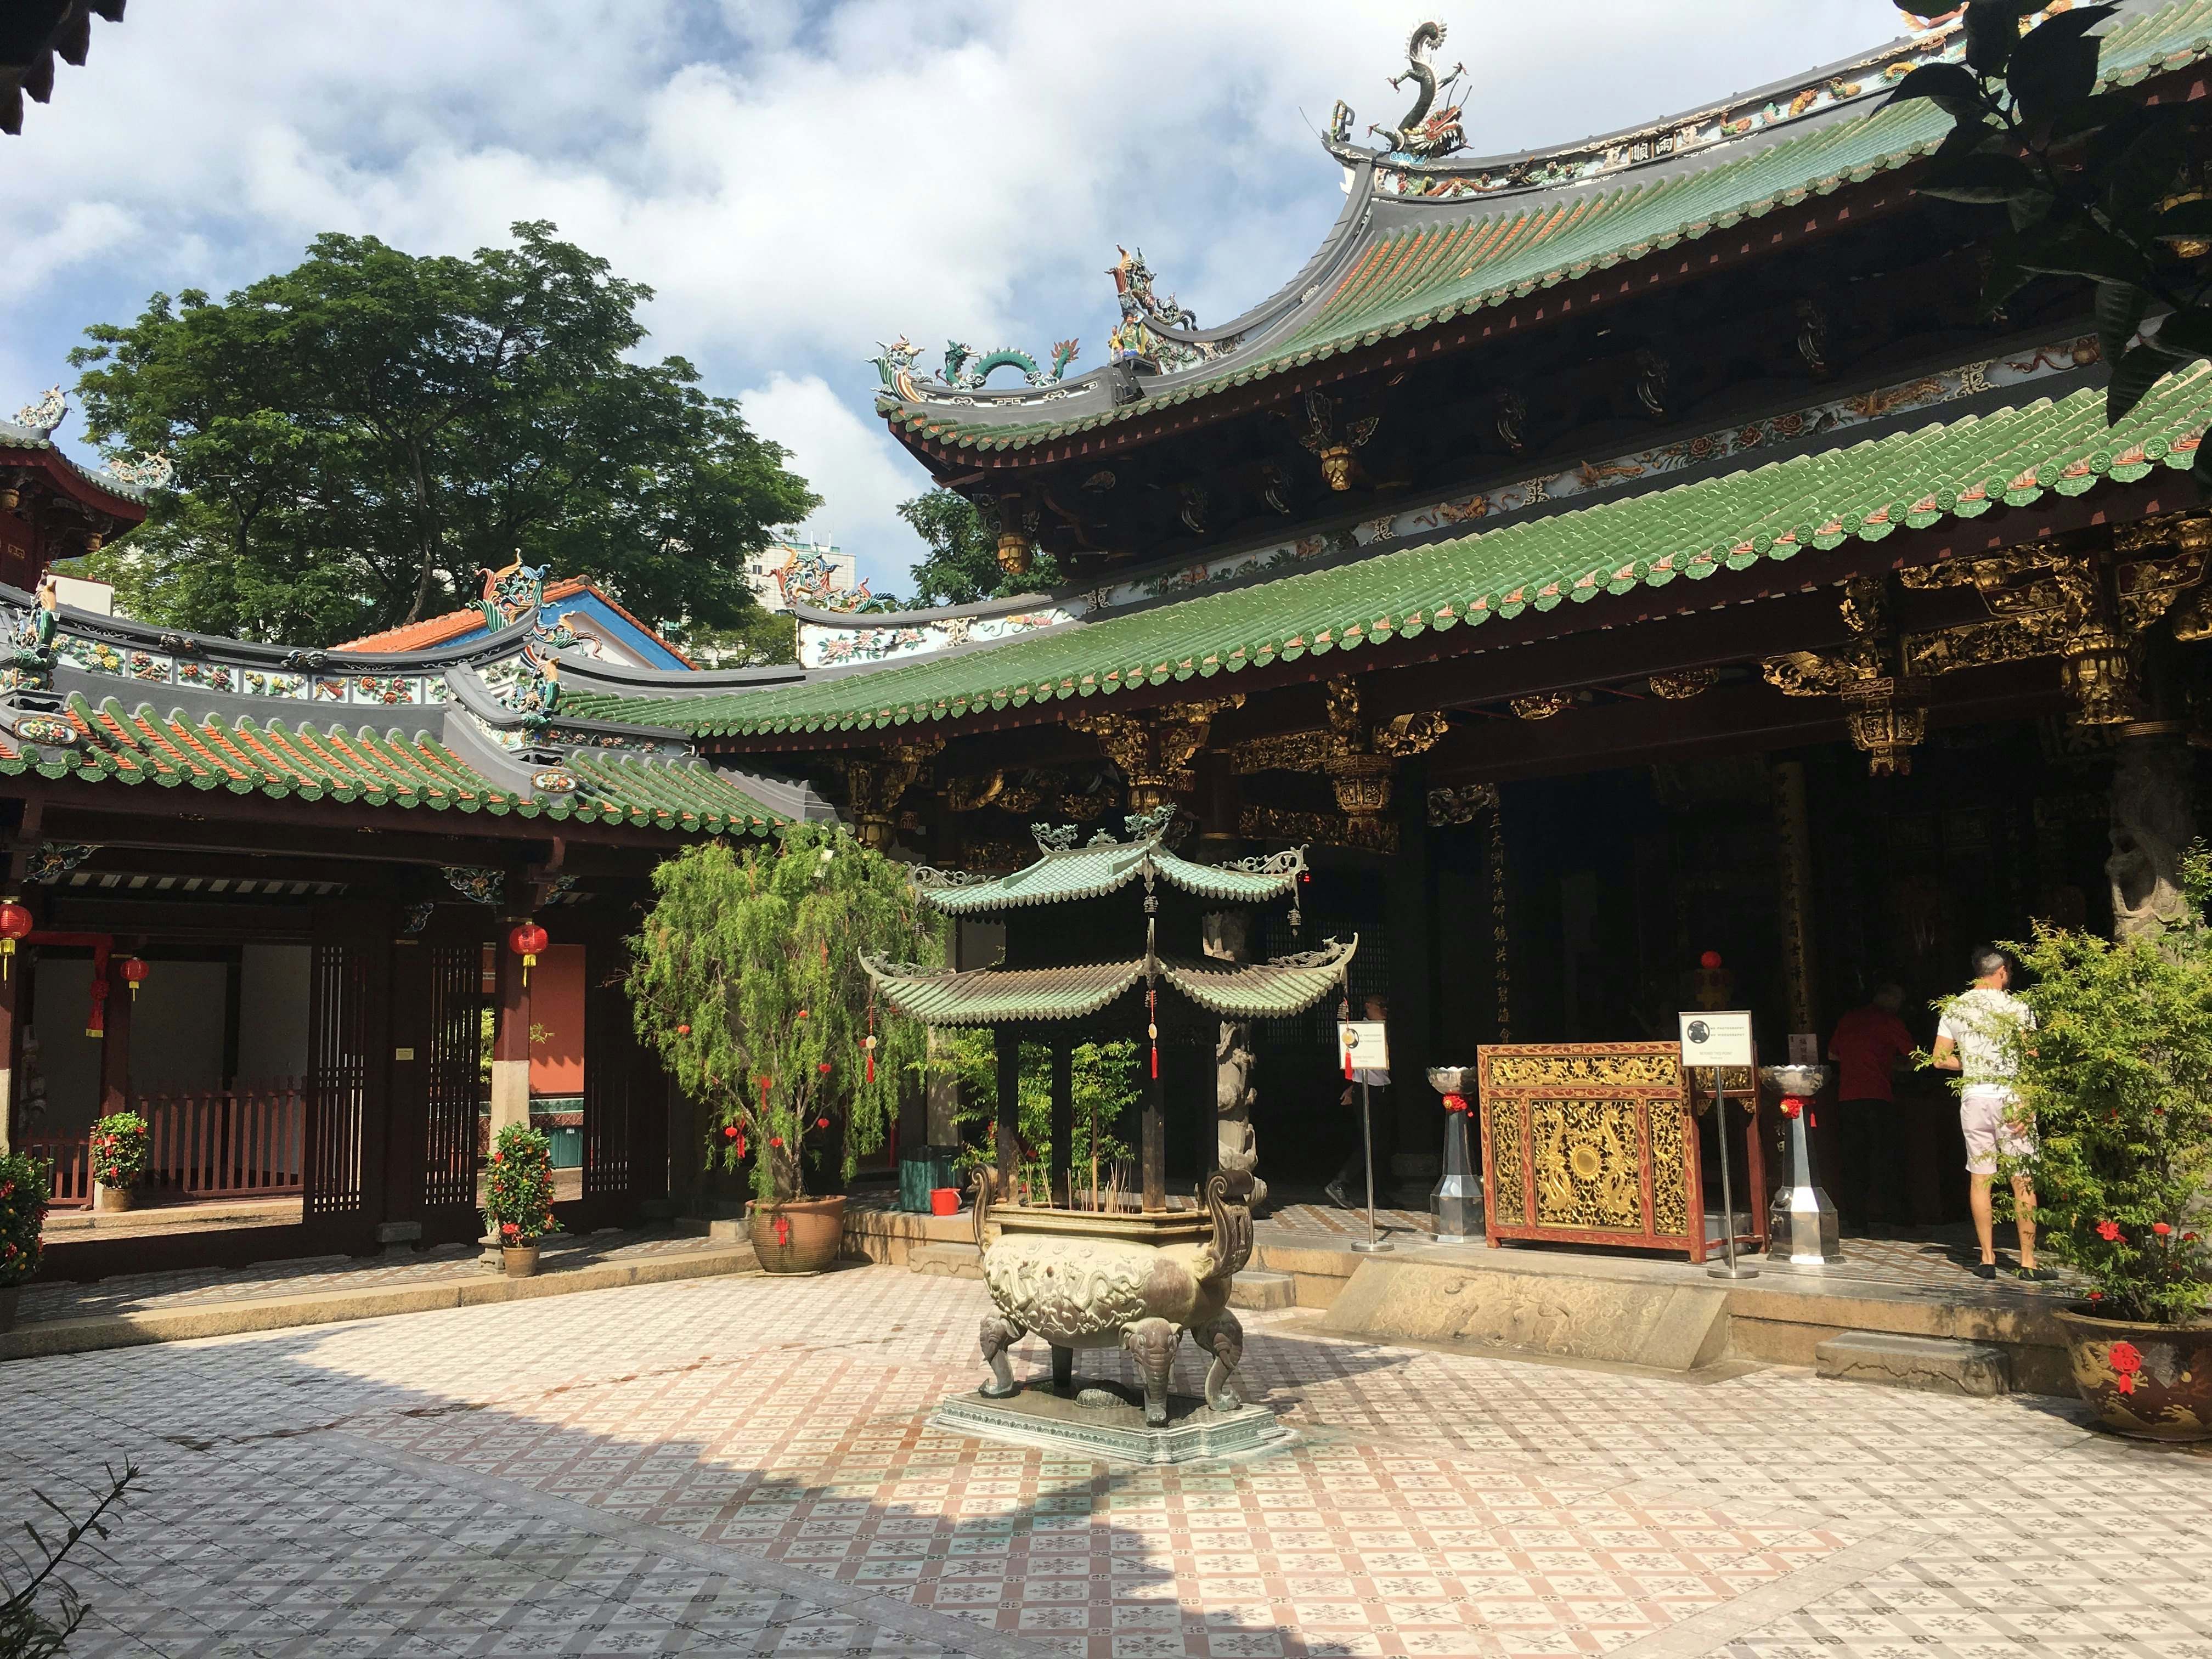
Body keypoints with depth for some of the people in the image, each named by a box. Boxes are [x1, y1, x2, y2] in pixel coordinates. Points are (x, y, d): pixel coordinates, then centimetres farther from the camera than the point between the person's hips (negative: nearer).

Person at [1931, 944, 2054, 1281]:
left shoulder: (1954, 1007, 7)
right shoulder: (2017, 1007, -4)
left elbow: (1940, 1058, 7)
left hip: (1973, 1097, 3)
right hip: (2010, 1095, -3)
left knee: (1980, 1178, 7)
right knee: (2023, 1181, 3)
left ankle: (1987, 1259, 9)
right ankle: (2028, 1262, 5)